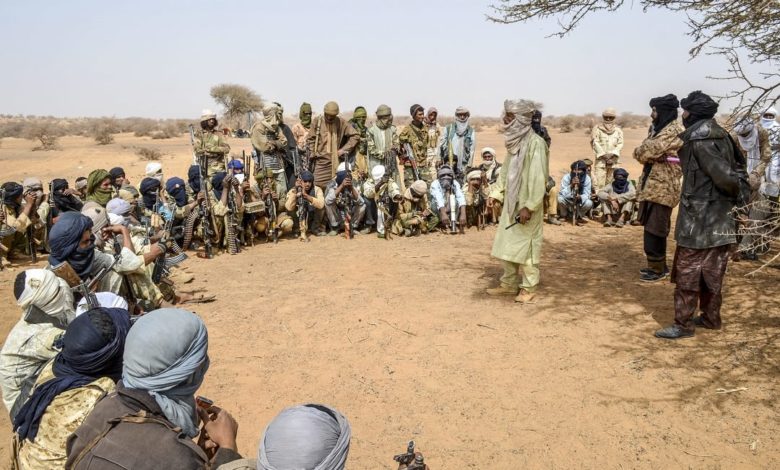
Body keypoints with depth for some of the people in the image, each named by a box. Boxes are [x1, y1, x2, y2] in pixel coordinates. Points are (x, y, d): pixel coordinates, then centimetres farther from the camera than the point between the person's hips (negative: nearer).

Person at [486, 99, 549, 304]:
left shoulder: (535, 143, -17)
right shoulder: (514, 141, 8)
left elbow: (538, 178, -20)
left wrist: (529, 206, -23)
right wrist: (496, 193, 9)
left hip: (526, 204, -8)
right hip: (511, 202, 8)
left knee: (525, 246, 2)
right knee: (507, 245, 13)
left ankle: (529, 288, 15)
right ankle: (509, 284, 26)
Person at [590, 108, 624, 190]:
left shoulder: (618, 130, 12)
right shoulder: (597, 129, 4)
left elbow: (620, 144, 5)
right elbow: (596, 143, -3)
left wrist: (612, 153, -12)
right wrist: (604, 154, -13)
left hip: (614, 159, 3)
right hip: (600, 158, -3)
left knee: (611, 181, 4)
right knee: (599, 181, -11)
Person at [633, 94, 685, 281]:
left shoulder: (674, 131, -15)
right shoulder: (658, 128, 16)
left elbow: (646, 152, -22)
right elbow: (640, 152, 8)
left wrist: (643, 151, -2)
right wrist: (648, 154, -11)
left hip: (662, 187, -9)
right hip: (652, 185, 9)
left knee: (654, 229, -4)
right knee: (652, 228, 15)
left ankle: (657, 269, 7)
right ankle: (658, 265, 27)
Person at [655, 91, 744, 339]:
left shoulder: (698, 140, -18)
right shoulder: (720, 135, 9)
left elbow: (724, 175, -21)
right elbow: (737, 167, 13)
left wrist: (737, 193, -5)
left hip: (699, 216, -9)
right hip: (719, 217, 9)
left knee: (687, 270, -2)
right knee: (711, 269, 16)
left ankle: (683, 324, 4)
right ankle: (710, 317, 27)